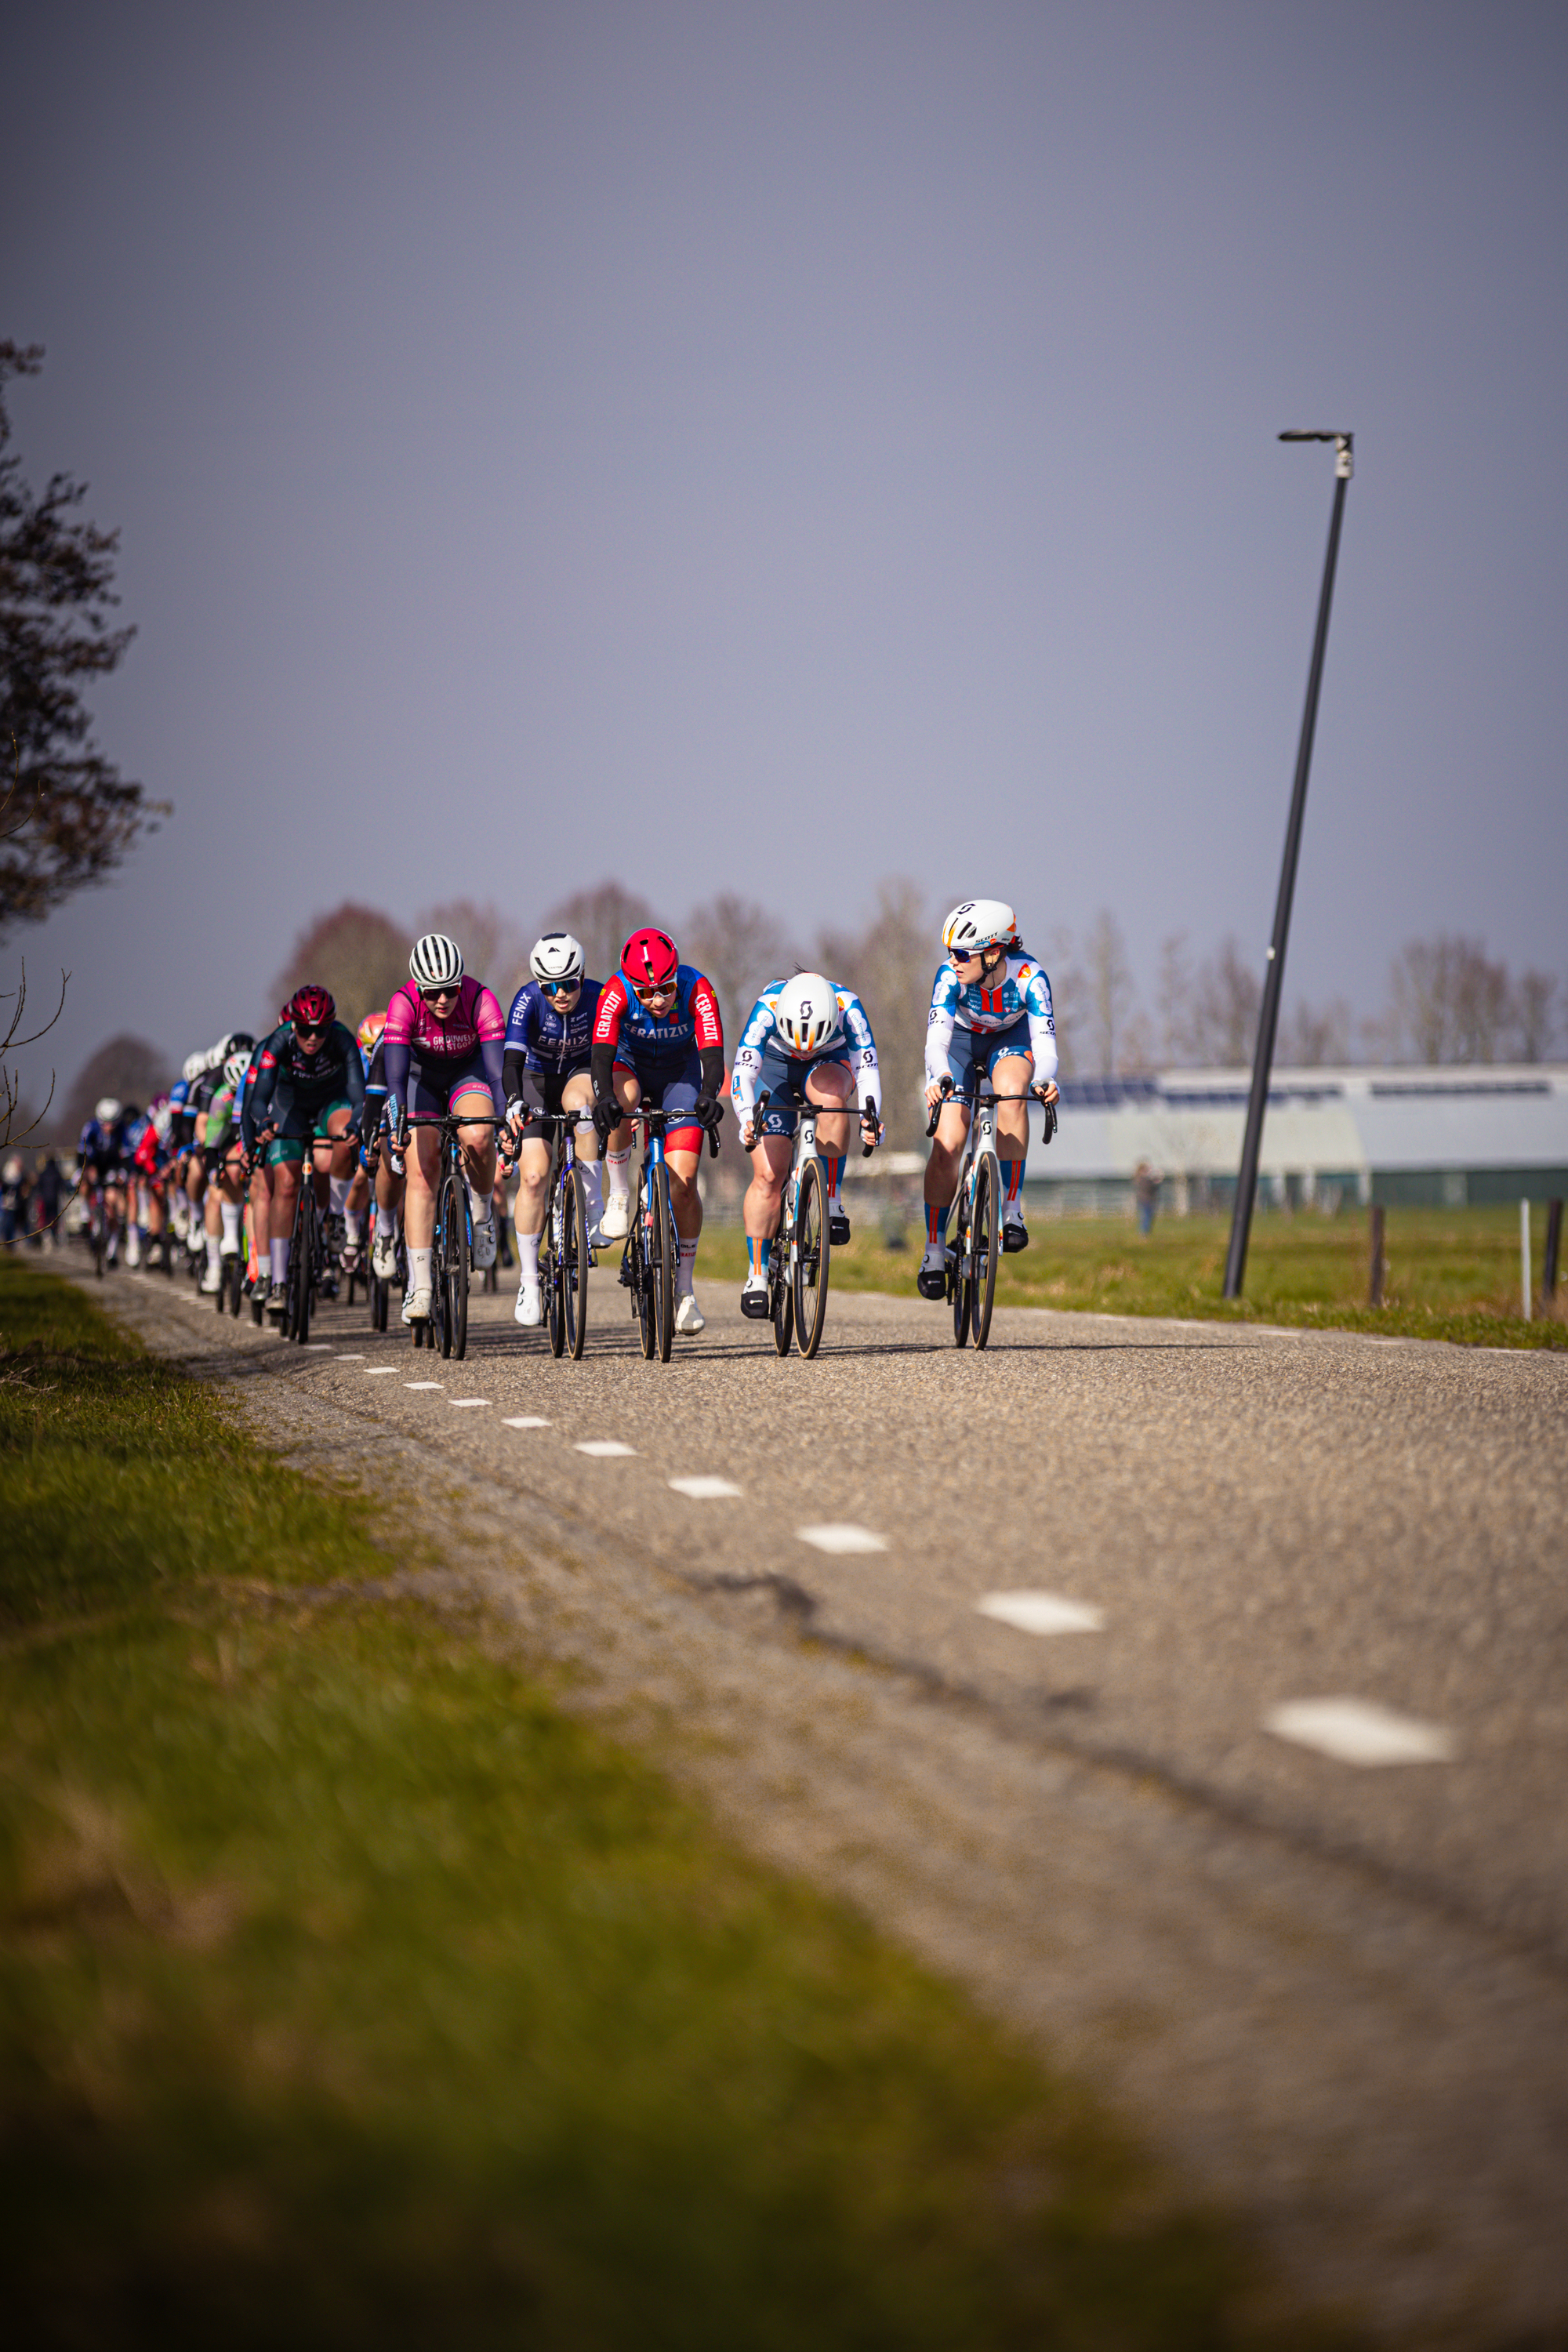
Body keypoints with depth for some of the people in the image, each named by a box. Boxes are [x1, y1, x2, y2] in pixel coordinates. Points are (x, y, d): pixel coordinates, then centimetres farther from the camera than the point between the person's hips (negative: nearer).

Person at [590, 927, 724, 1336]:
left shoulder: (697, 989, -30)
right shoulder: (616, 992, -30)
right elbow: (602, 1052, -40)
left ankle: (685, 1289, 4)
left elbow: (713, 1052, -38)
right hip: (631, 1062, 0)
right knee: (622, 1099, -39)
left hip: (680, 1072, 0)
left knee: (683, 1182, -11)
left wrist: (709, 1095, -57)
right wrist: (605, 1097, -59)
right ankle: (619, 1196, -17)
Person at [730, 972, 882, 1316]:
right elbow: (742, 1073, -40)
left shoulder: (847, 1006, -33)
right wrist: (747, 1119, -58)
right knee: (769, 1175, -13)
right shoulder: (767, 1008, -35)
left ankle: (831, 1204, -24)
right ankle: (757, 1276, -3)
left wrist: (871, 1118, -52)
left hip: (829, 1064, 0)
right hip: (776, 1066, 0)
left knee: (832, 1097, -38)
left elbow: (866, 1068, -34)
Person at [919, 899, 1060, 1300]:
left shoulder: (1029, 976, -33)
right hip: (962, 1038, 0)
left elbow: (1044, 1040, -39)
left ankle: (1011, 1208, -23)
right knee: (947, 1144, -15)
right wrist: (938, 1078, -61)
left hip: (1011, 1038, 0)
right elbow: (937, 1038, -41)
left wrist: (1044, 1080, -60)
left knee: (1010, 1092, -35)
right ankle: (934, 1249, 0)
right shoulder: (950, 976, -32)